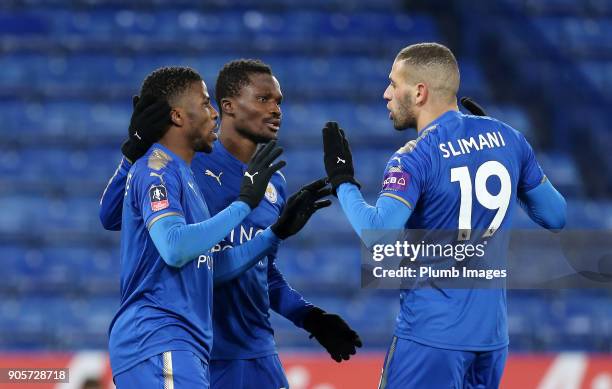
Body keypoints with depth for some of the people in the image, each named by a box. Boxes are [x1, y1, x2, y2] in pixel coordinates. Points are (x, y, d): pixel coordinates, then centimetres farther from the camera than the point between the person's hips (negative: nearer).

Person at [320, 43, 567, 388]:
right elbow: (556, 216, 14)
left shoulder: (415, 159, -13)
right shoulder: (508, 138, 4)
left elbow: (377, 236, -27)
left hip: (431, 337, -6)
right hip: (493, 335, 6)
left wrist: (342, 181, -11)